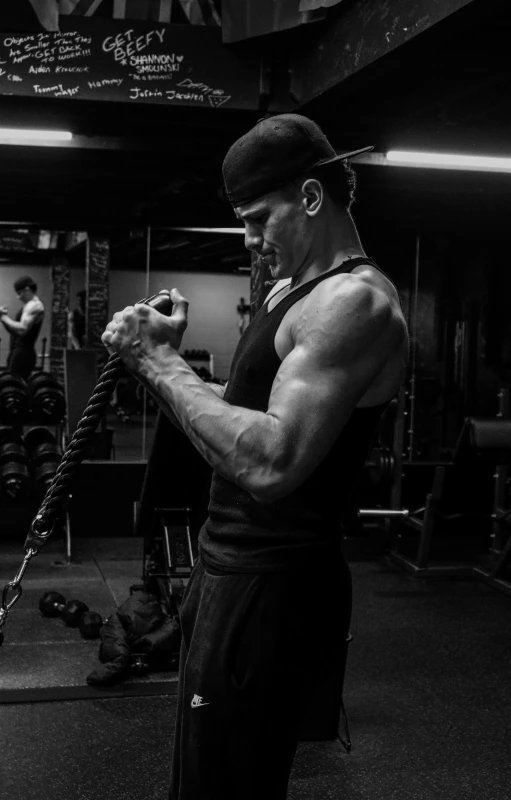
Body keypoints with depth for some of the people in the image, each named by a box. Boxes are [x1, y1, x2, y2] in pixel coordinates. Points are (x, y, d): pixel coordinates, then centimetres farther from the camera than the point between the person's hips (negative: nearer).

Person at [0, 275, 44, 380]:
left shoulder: (34, 306, -10)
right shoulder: (28, 305, 21)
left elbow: (22, 329, -23)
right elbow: (15, 331, 23)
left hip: (23, 353, -10)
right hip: (17, 352, 10)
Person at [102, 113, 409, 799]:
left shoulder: (356, 303, -19)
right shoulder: (292, 291, 14)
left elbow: (271, 463, -30)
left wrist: (160, 361, -21)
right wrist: (162, 357, 1)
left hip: (271, 591, -10)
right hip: (233, 567, 10)